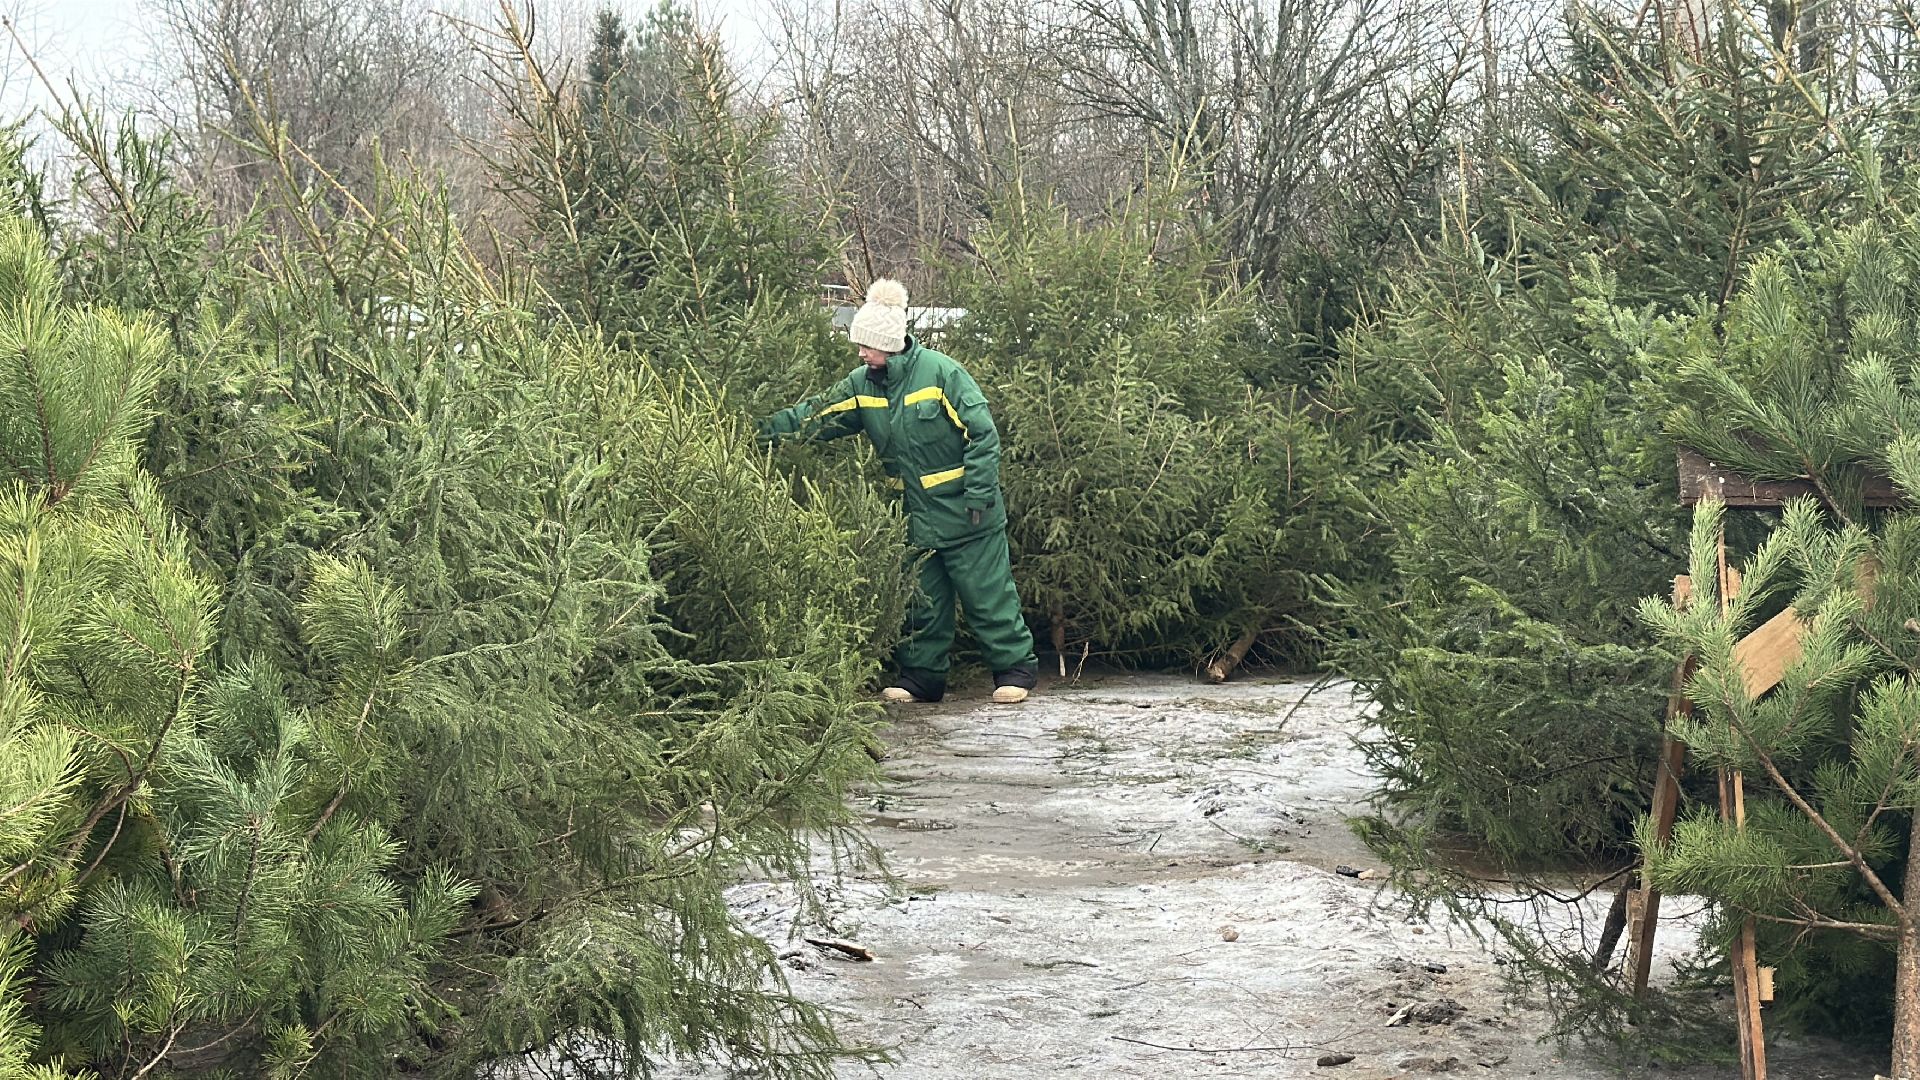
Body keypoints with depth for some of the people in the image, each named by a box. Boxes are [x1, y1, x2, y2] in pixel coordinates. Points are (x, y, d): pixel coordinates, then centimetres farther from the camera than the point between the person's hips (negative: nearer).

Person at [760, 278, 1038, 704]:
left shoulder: (940, 372, -16)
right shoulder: (861, 385, 2)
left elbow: (982, 434, -16)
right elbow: (815, 416, 1)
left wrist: (979, 497, -18)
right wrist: (764, 428, -12)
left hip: (964, 512, -6)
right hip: (917, 517, 6)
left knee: (988, 594, 1)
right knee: (922, 600, 13)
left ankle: (1015, 668, 12)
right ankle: (920, 677, 21)